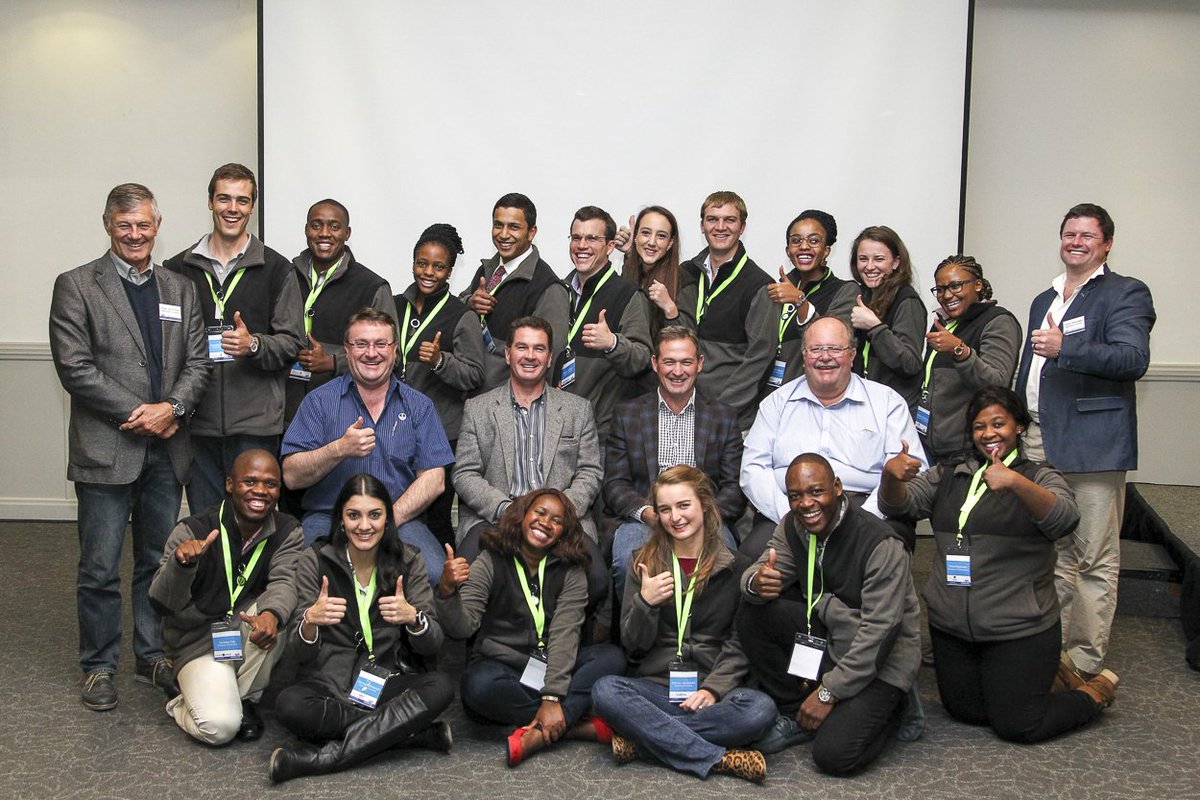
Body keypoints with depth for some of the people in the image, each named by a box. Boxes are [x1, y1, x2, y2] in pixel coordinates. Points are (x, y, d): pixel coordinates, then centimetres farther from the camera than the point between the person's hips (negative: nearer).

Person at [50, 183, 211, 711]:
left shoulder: (179, 290, 12)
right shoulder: (76, 286, -2)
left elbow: (197, 363, 7)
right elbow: (74, 367, -10)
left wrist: (172, 407, -12)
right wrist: (138, 413, -14)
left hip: (166, 449, 4)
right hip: (107, 450, -4)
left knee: (158, 561, 13)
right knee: (100, 567, 3)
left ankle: (152, 657, 25)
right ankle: (99, 667, 15)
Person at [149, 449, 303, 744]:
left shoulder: (288, 532, -3)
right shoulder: (193, 530, -14)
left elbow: (283, 582, -20)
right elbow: (162, 603, -19)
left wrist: (271, 614, -44)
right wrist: (180, 563, -41)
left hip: (250, 639, 4)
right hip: (199, 641, -4)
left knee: (278, 614, -30)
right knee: (219, 726, -27)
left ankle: (245, 698, -7)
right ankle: (182, 702, 10)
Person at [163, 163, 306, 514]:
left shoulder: (276, 268, 4)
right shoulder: (178, 268, 10)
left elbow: (293, 341, 2)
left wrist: (253, 344, -17)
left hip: (255, 422, -2)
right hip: (197, 422, 2)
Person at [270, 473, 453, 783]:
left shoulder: (407, 562, 0)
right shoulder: (316, 561, -3)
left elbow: (432, 645, -3)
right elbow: (299, 654, -6)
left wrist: (412, 617, -26)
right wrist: (310, 621, -29)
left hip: (390, 682, 1)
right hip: (331, 684, -1)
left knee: (441, 687, -29)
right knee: (290, 705, -32)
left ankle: (321, 757, -26)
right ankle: (419, 733, -22)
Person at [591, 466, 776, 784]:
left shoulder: (733, 566, 6)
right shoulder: (645, 563, 10)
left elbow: (739, 642, 3)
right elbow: (633, 645, 7)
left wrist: (714, 688, -13)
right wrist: (645, 603, -12)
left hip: (713, 689, -1)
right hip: (656, 684, 1)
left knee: (761, 709, -33)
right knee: (605, 690, -30)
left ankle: (642, 734, -22)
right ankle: (718, 758, -29)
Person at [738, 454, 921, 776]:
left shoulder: (881, 544, -24)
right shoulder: (793, 527, -3)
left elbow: (878, 632, -24)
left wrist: (829, 692, -22)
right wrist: (757, 582, -32)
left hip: (881, 660, -6)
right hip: (827, 636, 7)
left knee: (834, 756, -24)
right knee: (753, 611, -14)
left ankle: (884, 710, 9)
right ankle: (795, 714, -1)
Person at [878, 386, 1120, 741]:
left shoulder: (1039, 478, -2)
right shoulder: (948, 476, 9)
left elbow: (1064, 519, -23)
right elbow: (897, 504, -4)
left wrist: (1015, 482, -40)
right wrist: (892, 473, -27)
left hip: (1019, 631, -5)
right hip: (951, 628, 5)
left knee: (1017, 725, -1)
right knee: (965, 712, 15)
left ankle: (1097, 691, 24)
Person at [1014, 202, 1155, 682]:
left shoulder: (1126, 294, 0)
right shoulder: (1044, 301, 23)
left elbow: (1133, 358, -16)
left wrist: (1065, 347, -24)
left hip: (1093, 443, -7)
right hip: (1038, 441, 7)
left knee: (1095, 560, -3)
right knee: (1053, 553, 12)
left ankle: (1085, 664, 2)